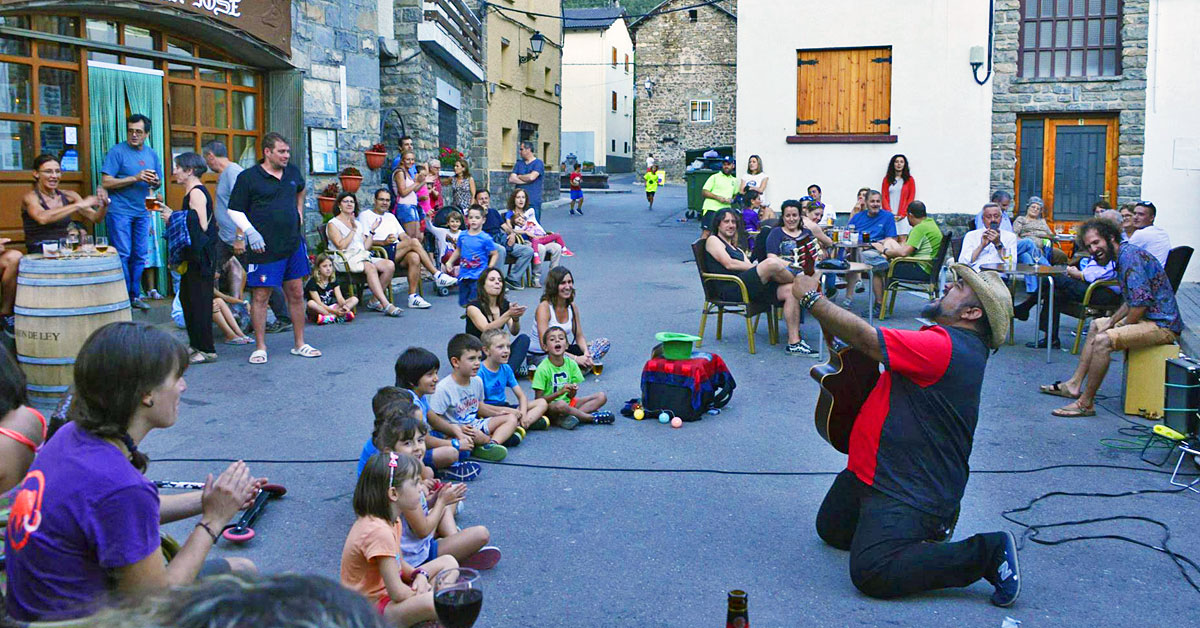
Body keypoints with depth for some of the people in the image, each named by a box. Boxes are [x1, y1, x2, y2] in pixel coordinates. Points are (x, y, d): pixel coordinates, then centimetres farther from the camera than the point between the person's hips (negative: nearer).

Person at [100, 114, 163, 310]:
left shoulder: (152, 154, 13)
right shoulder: (117, 151, -4)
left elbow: (157, 182, 22)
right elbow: (106, 182, -10)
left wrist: (155, 182, -3)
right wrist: (135, 178, -17)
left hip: (142, 213, 5)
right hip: (119, 211, -5)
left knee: (140, 255, 7)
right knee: (122, 255, -6)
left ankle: (135, 295, 15)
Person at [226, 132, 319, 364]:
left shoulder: (292, 172, 10)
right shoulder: (248, 177, -6)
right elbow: (234, 210, -4)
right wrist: (250, 232, -16)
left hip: (294, 246, 5)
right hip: (265, 248, -5)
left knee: (296, 294, 9)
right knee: (260, 297, -1)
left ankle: (300, 344, 19)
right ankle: (260, 347, 9)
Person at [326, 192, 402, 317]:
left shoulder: (358, 223, 24)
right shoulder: (332, 224, 4)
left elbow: (366, 246, 16)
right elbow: (341, 246, -11)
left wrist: (372, 230, 10)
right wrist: (353, 230, -10)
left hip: (362, 256, 7)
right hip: (344, 259, -7)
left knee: (390, 265, -20)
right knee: (370, 267, -36)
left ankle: (374, 301, -15)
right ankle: (386, 305, -43)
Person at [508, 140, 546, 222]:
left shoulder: (538, 163, -1)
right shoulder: (519, 163, 15)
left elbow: (531, 177, -17)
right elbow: (511, 179, 3)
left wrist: (519, 177, 1)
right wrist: (526, 180, -8)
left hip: (533, 202, -5)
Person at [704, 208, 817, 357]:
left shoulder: (737, 249, 35)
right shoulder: (713, 240, 11)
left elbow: (749, 267, 19)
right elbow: (729, 264, -5)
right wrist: (761, 267, -8)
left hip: (750, 288, 8)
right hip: (731, 290, -8)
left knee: (790, 290, -11)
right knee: (771, 263, -29)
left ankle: (794, 343, -15)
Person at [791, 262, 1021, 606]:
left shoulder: (946, 347, -24)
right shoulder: (959, 345, 10)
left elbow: (863, 337, -25)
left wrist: (810, 297, -14)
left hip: (907, 488, -11)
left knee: (872, 573, -22)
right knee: (831, 530, 22)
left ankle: (988, 553, -7)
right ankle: (929, 521, 24)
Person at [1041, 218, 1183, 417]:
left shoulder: (1130, 255, -19)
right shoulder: (1123, 256, 14)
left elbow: (1140, 304, -25)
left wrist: (1120, 328, -13)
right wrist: (1112, 321, 9)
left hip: (1162, 325, -12)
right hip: (1148, 318, 12)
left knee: (1102, 340, -28)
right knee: (1096, 326, 26)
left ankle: (1085, 403, -19)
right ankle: (1074, 385, 24)